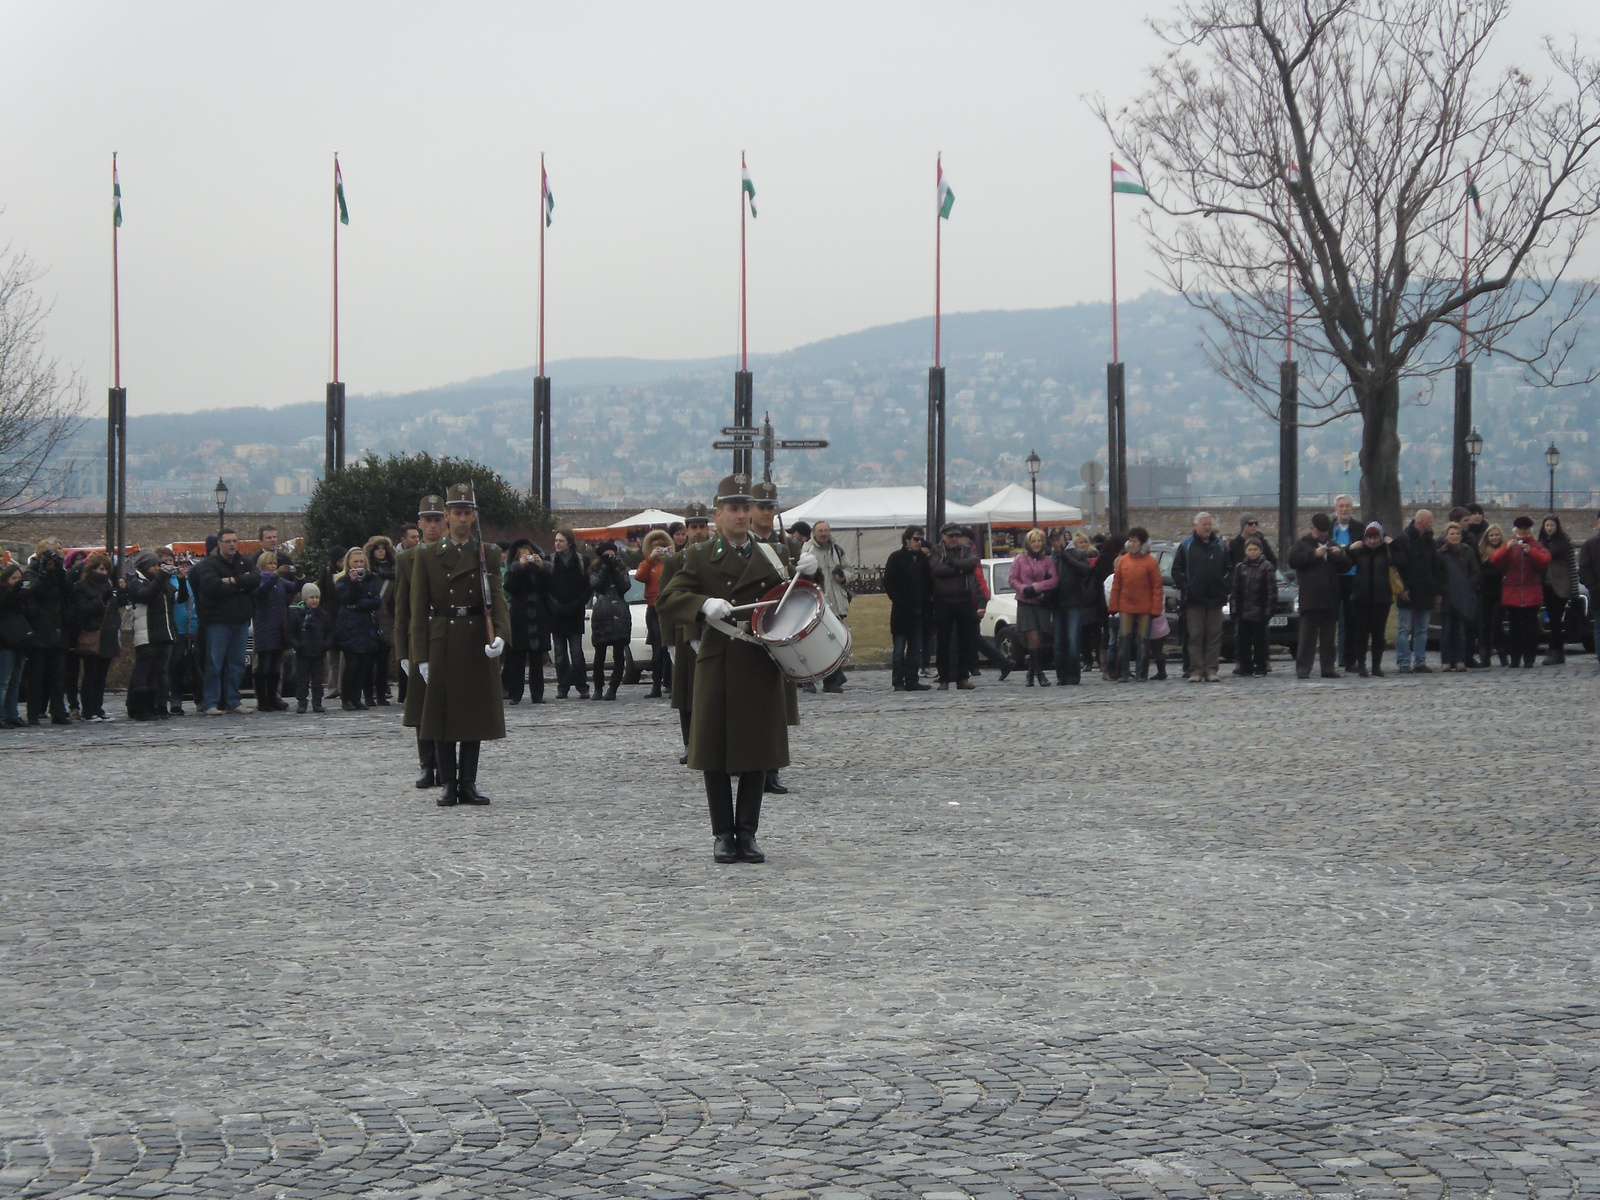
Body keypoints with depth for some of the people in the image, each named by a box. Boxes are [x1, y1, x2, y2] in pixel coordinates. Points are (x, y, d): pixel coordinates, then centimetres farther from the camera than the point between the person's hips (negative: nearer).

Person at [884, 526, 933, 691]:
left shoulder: (922, 558, 11)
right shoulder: (896, 558, -4)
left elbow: (928, 582, 16)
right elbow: (888, 583, -6)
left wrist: (927, 599, 1)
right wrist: (898, 600, -13)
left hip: (918, 610, 5)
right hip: (902, 610, -5)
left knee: (916, 649, 7)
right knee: (899, 649, -2)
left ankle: (912, 680, 12)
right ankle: (899, 682, 0)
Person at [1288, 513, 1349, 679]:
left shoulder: (1333, 545, 22)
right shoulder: (1303, 544, 8)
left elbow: (1346, 565, 19)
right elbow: (1293, 560, -8)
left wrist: (1340, 555, -2)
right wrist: (1314, 554, -14)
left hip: (1330, 598, 5)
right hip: (1310, 597, -5)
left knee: (1329, 635, 6)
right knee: (1308, 635, -8)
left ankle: (1328, 667, 9)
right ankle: (1303, 668, -8)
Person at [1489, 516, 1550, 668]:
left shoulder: (1536, 546, 9)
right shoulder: (1509, 545, 11)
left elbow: (1545, 560, -9)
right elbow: (1494, 560, -4)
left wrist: (1531, 551, -23)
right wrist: (1506, 549, -19)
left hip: (1531, 593, -1)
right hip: (1512, 593, 1)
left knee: (1530, 627, -3)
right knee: (1514, 627, 2)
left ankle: (1529, 658, -1)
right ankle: (1515, 658, 5)